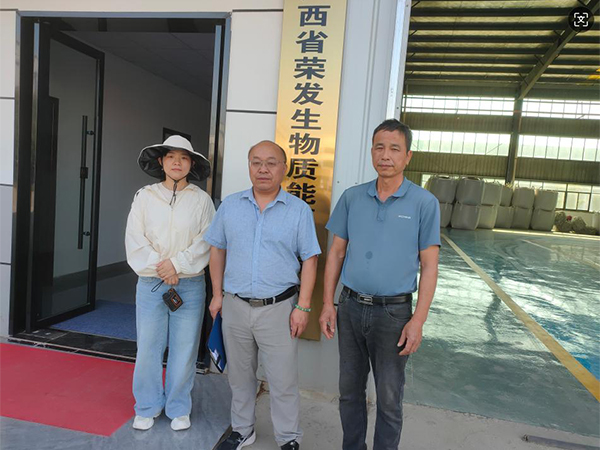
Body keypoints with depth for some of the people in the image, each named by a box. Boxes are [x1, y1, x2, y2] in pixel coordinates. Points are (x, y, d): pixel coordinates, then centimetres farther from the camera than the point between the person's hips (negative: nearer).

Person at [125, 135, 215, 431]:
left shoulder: (201, 199, 1)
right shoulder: (145, 196, 4)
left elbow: (206, 242, -6)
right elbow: (135, 240, -1)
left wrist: (177, 264, -14)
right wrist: (159, 267, -11)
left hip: (190, 285, -1)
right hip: (150, 284, 1)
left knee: (184, 349, 7)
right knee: (148, 348, 8)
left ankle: (179, 409, 27)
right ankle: (147, 408, 29)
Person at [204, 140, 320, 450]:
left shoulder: (299, 210, -5)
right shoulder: (230, 206, 3)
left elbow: (309, 260, -4)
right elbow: (217, 250, 10)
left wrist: (302, 307, -8)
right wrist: (217, 295, 7)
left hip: (279, 308, -3)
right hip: (235, 306, 3)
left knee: (283, 381, 7)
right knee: (240, 376, 19)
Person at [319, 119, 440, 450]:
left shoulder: (424, 203, -6)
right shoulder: (352, 198, 2)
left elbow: (429, 266, -5)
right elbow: (336, 253, 6)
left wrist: (418, 321, -10)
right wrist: (328, 304, 1)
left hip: (393, 312, -3)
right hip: (351, 307, 3)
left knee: (389, 397, 12)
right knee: (350, 390, 17)